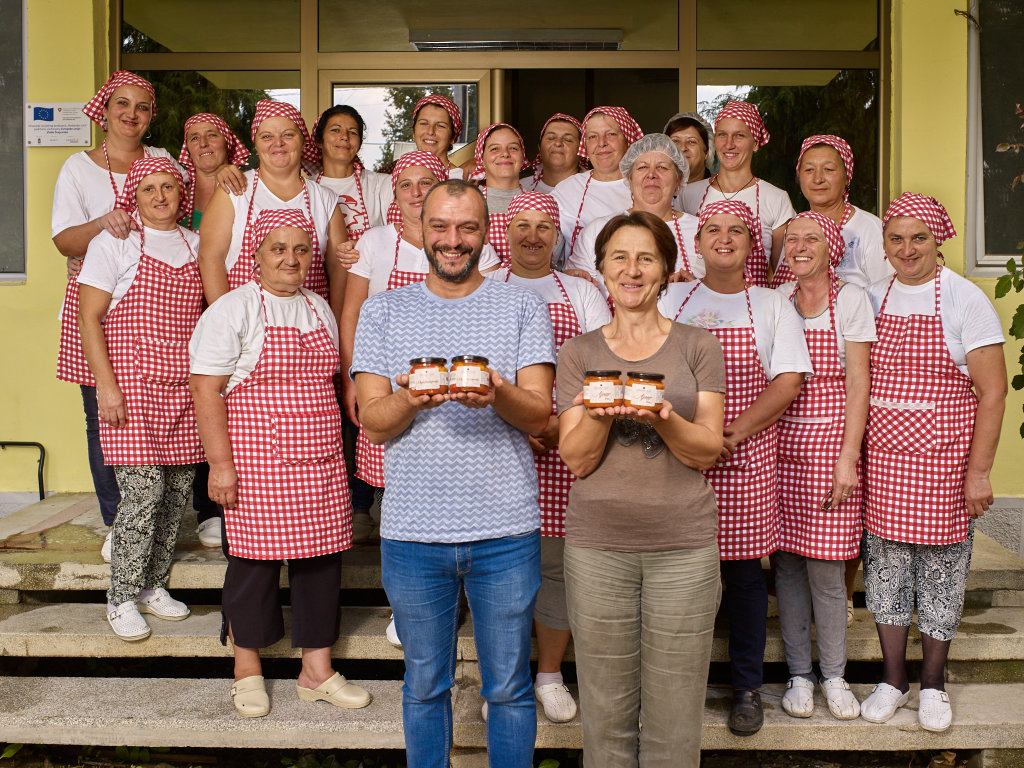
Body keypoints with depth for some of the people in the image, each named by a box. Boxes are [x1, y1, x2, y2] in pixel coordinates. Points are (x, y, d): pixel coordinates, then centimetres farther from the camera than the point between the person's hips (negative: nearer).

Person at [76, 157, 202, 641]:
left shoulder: (195, 245, 15)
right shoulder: (114, 242, 1)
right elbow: (88, 319, -3)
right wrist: (106, 385, -12)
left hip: (184, 386, 5)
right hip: (132, 382, -5)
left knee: (179, 489, 5)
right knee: (144, 489, -11)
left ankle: (153, 586, 22)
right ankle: (122, 599, 6)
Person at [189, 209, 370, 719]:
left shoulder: (319, 308, 15)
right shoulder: (234, 309, -4)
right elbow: (206, 390, -10)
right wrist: (220, 464, -16)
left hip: (320, 464, 6)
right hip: (257, 461, -5)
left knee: (321, 557, 7)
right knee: (254, 558, 2)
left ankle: (317, 671, 21)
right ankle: (247, 671, 22)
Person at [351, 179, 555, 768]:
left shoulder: (523, 307, 4)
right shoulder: (383, 311, 6)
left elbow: (540, 415, -4)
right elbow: (374, 423, 0)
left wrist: (497, 394, -25)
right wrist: (408, 398, -22)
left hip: (505, 530, 0)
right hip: (413, 530, 1)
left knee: (510, 688, 11)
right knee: (425, 687, 16)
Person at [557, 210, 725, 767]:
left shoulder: (697, 347, 6)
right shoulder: (579, 353, 8)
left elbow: (707, 450, -1)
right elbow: (576, 460, 1)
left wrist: (661, 418, -20)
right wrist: (600, 414, -19)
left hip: (683, 545, 0)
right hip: (597, 543, 1)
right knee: (607, 715, 7)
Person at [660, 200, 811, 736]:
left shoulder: (772, 305, 8)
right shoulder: (671, 300, 11)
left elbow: (788, 382, -1)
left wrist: (730, 435, -13)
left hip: (746, 457, -1)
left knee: (744, 571, 5)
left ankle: (747, 689, 20)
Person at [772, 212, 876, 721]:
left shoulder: (851, 300, -1)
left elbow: (857, 383, -5)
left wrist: (847, 457, -11)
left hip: (831, 442, -3)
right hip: (781, 443, 3)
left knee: (825, 566, -1)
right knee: (787, 562, 6)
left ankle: (834, 675, 18)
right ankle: (799, 674, 21)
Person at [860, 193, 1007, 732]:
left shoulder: (965, 300, -4)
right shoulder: (872, 299, 7)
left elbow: (992, 392, -6)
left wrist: (979, 471, -10)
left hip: (944, 456, -3)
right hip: (882, 455, 3)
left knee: (941, 564, 5)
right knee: (885, 563, 7)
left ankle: (933, 682, 24)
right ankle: (893, 678, 23)